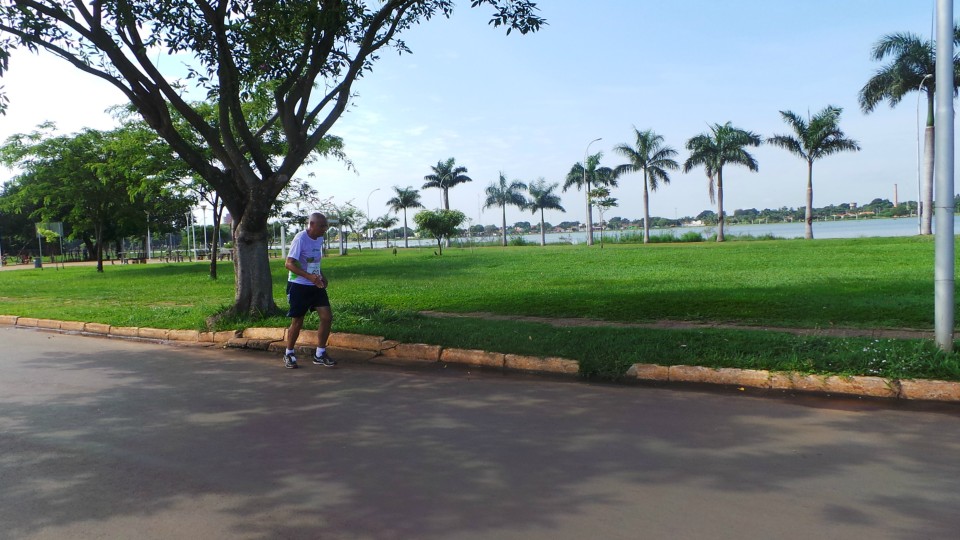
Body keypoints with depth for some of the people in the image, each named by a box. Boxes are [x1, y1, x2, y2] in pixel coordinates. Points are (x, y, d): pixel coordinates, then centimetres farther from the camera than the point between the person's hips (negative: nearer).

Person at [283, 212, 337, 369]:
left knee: (327, 317, -3)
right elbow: (289, 264, -22)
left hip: (316, 285, 7)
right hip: (298, 286, -6)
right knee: (297, 321, 3)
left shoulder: (319, 239, 6)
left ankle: (320, 354, 10)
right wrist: (309, 276, -32)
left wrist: (321, 277, 4)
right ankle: (289, 354, 24)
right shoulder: (300, 238, -17)